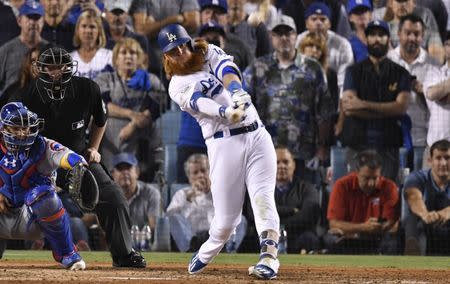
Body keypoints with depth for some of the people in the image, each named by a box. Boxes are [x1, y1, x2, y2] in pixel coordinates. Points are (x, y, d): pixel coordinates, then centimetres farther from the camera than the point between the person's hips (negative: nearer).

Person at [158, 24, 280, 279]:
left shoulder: (210, 54, 14)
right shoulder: (178, 87, 4)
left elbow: (227, 69, -9)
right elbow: (199, 104, -17)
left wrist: (236, 90, -32)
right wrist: (226, 112, -39)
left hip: (257, 134, 2)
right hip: (224, 142, -2)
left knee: (263, 199, -15)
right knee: (226, 218, -3)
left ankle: (269, 258, -23)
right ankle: (206, 254, 25)